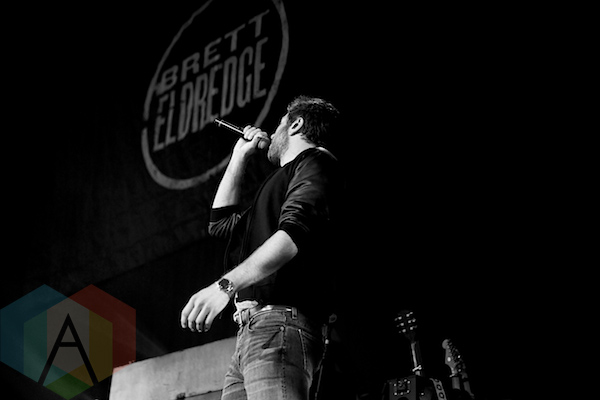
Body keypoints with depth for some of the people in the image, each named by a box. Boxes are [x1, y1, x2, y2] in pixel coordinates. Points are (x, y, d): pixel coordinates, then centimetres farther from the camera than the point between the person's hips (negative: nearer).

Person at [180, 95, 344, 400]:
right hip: (251, 330, 9)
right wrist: (239, 157, 37)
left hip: (280, 322, -9)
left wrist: (226, 284, -26)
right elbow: (221, 222, 39)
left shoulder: (315, 161, 4)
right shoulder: (287, 178, 33)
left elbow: (296, 230, -16)